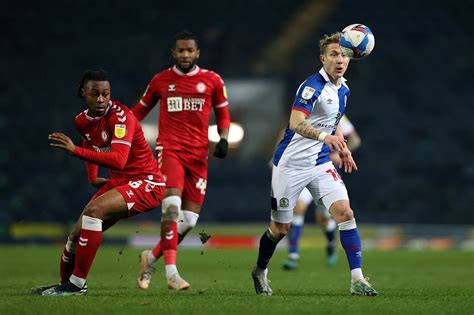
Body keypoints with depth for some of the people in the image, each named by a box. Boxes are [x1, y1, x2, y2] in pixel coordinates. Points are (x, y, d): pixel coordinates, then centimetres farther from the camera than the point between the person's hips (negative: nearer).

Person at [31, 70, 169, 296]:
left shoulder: (121, 116, -22)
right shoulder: (82, 121, 1)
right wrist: (92, 177, 16)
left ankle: (77, 285, -22)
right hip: (118, 182, 8)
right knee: (78, 233, 5)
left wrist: (75, 150, -40)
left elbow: (119, 160, -37)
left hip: (146, 183, -8)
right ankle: (65, 284, 30)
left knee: (93, 211, -28)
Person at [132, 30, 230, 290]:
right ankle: (171, 271, -24)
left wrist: (223, 140, -1)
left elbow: (223, 114, 16)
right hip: (169, 149, -2)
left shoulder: (212, 81, 7)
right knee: (172, 206, -24)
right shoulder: (160, 81, 8)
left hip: (198, 155, 2)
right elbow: (140, 110, 20)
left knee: (188, 221, -1)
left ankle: (151, 257, 21)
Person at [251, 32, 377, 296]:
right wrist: (325, 136, -46)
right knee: (280, 227, 5)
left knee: (344, 211, -15)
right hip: (292, 163, -6)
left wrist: (342, 148, 19)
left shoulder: (343, 89, 7)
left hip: (321, 163, 6)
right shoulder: (313, 86, -19)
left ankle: (357, 279, -16)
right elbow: (296, 123, -32)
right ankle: (260, 272, 33)